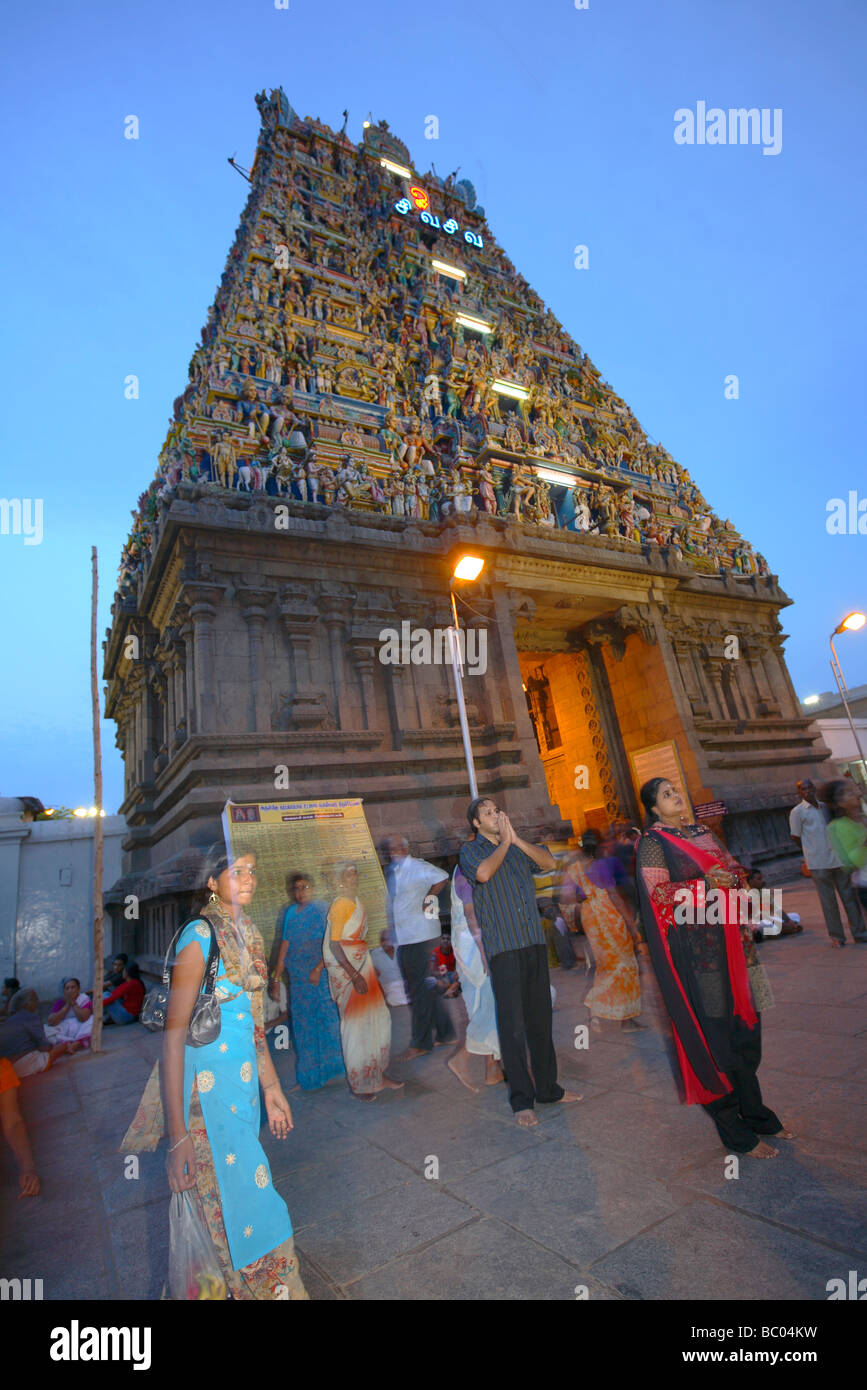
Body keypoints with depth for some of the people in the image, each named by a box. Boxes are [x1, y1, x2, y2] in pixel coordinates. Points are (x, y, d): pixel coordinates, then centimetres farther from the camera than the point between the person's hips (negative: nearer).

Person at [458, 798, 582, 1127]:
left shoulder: (519, 847, 15)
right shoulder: (470, 850, 1)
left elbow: (550, 862, 2)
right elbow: (483, 872, -19)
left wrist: (516, 839, -6)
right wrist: (504, 842, -6)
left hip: (535, 942, 5)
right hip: (503, 948, -5)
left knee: (540, 1019, 13)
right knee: (512, 1024, -1)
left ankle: (547, 1088, 27)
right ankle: (521, 1099, 11)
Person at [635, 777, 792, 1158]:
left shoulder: (702, 832, 16)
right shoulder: (653, 842, -5)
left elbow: (735, 869, 16)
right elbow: (658, 892, -14)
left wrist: (730, 877, -6)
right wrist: (705, 885, -19)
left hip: (729, 938, 7)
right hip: (694, 946, -7)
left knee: (744, 1025, 13)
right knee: (717, 1035, -1)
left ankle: (754, 1112, 31)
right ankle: (734, 1133, 14)